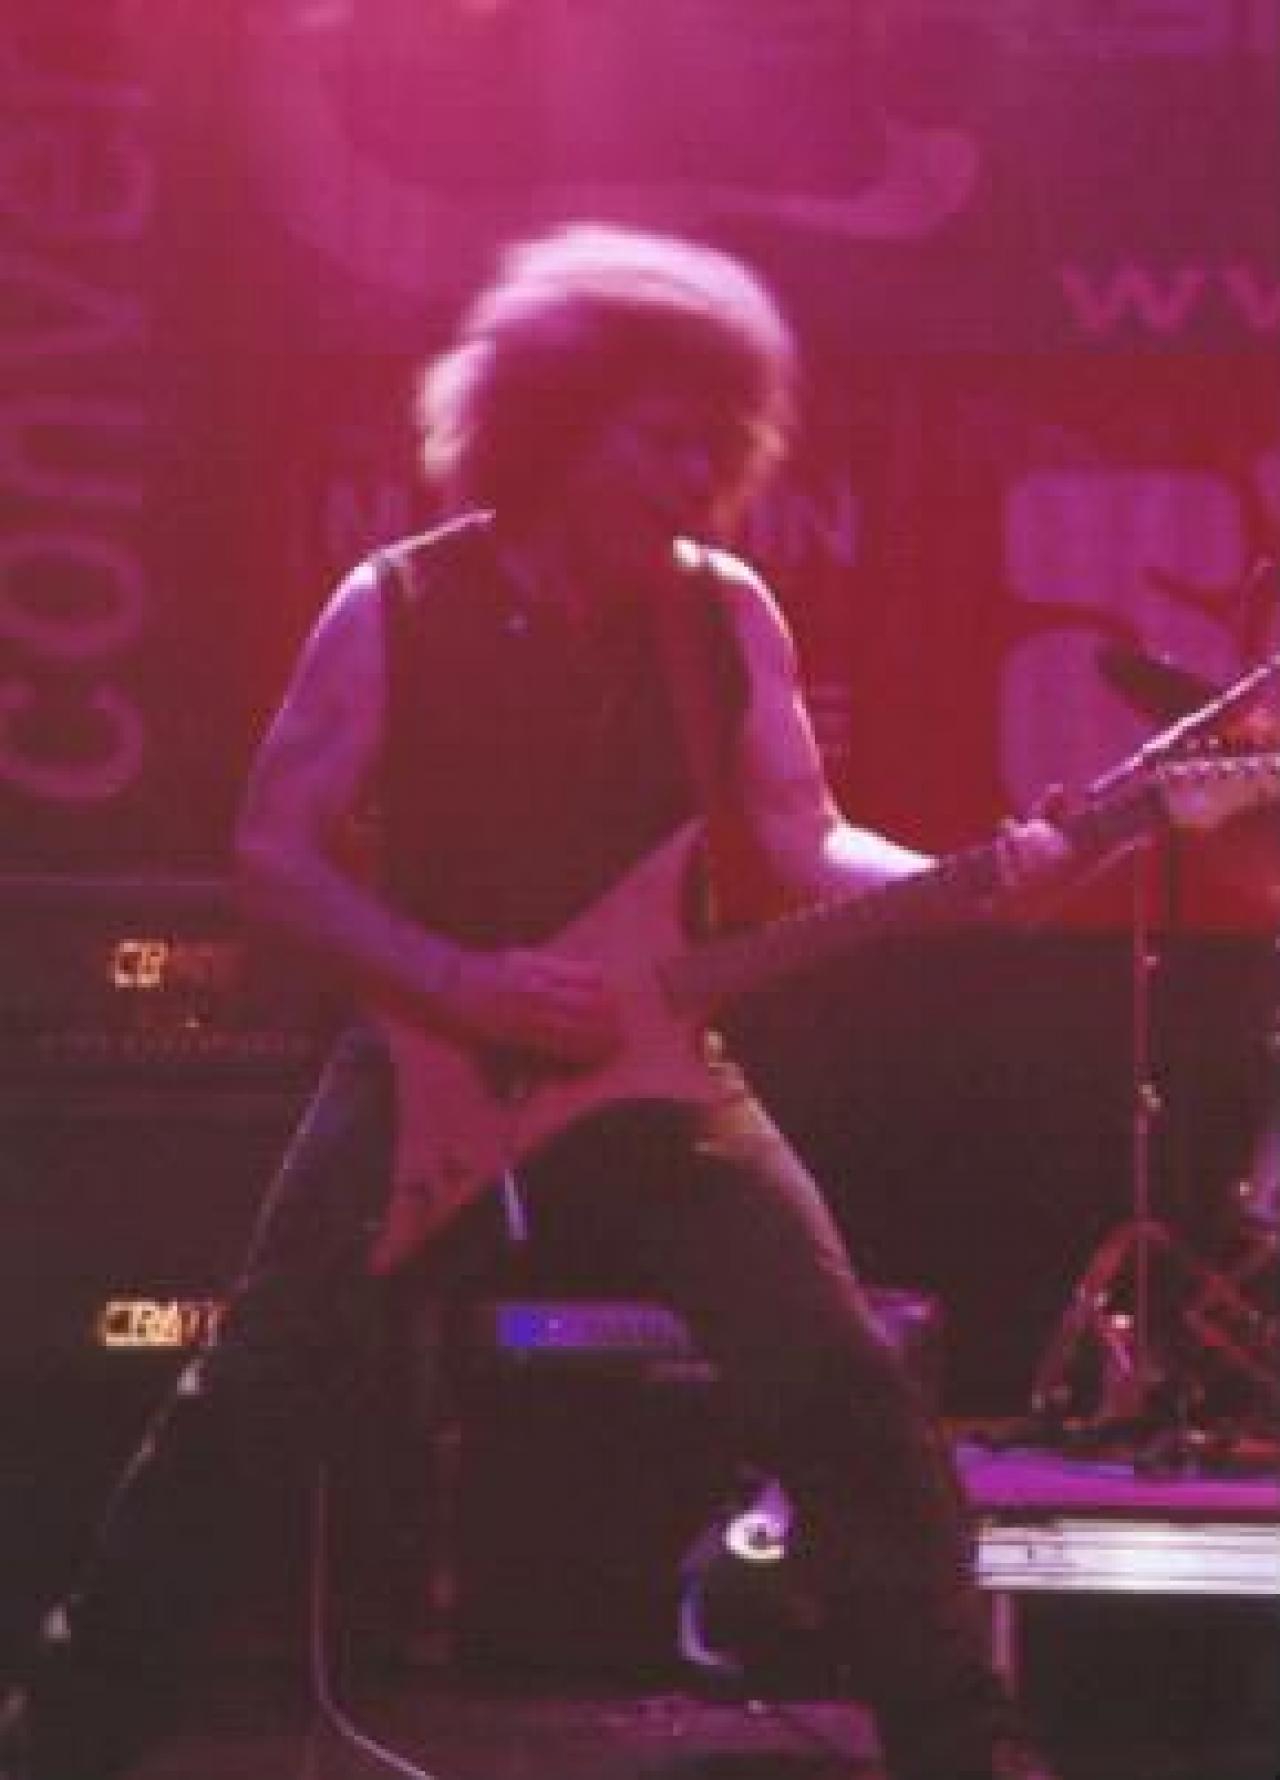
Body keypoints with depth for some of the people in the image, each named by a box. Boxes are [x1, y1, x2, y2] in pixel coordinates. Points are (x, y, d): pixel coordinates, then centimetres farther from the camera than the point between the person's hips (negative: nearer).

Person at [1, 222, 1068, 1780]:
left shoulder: (727, 614, 0)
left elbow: (803, 846, 2)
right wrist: (464, 981, -19)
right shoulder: (395, 609, -8)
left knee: (847, 1394, -11)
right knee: (241, 1408, -2)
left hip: (650, 1065, 2)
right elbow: (273, 852, -6)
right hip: (424, 1066, -2)